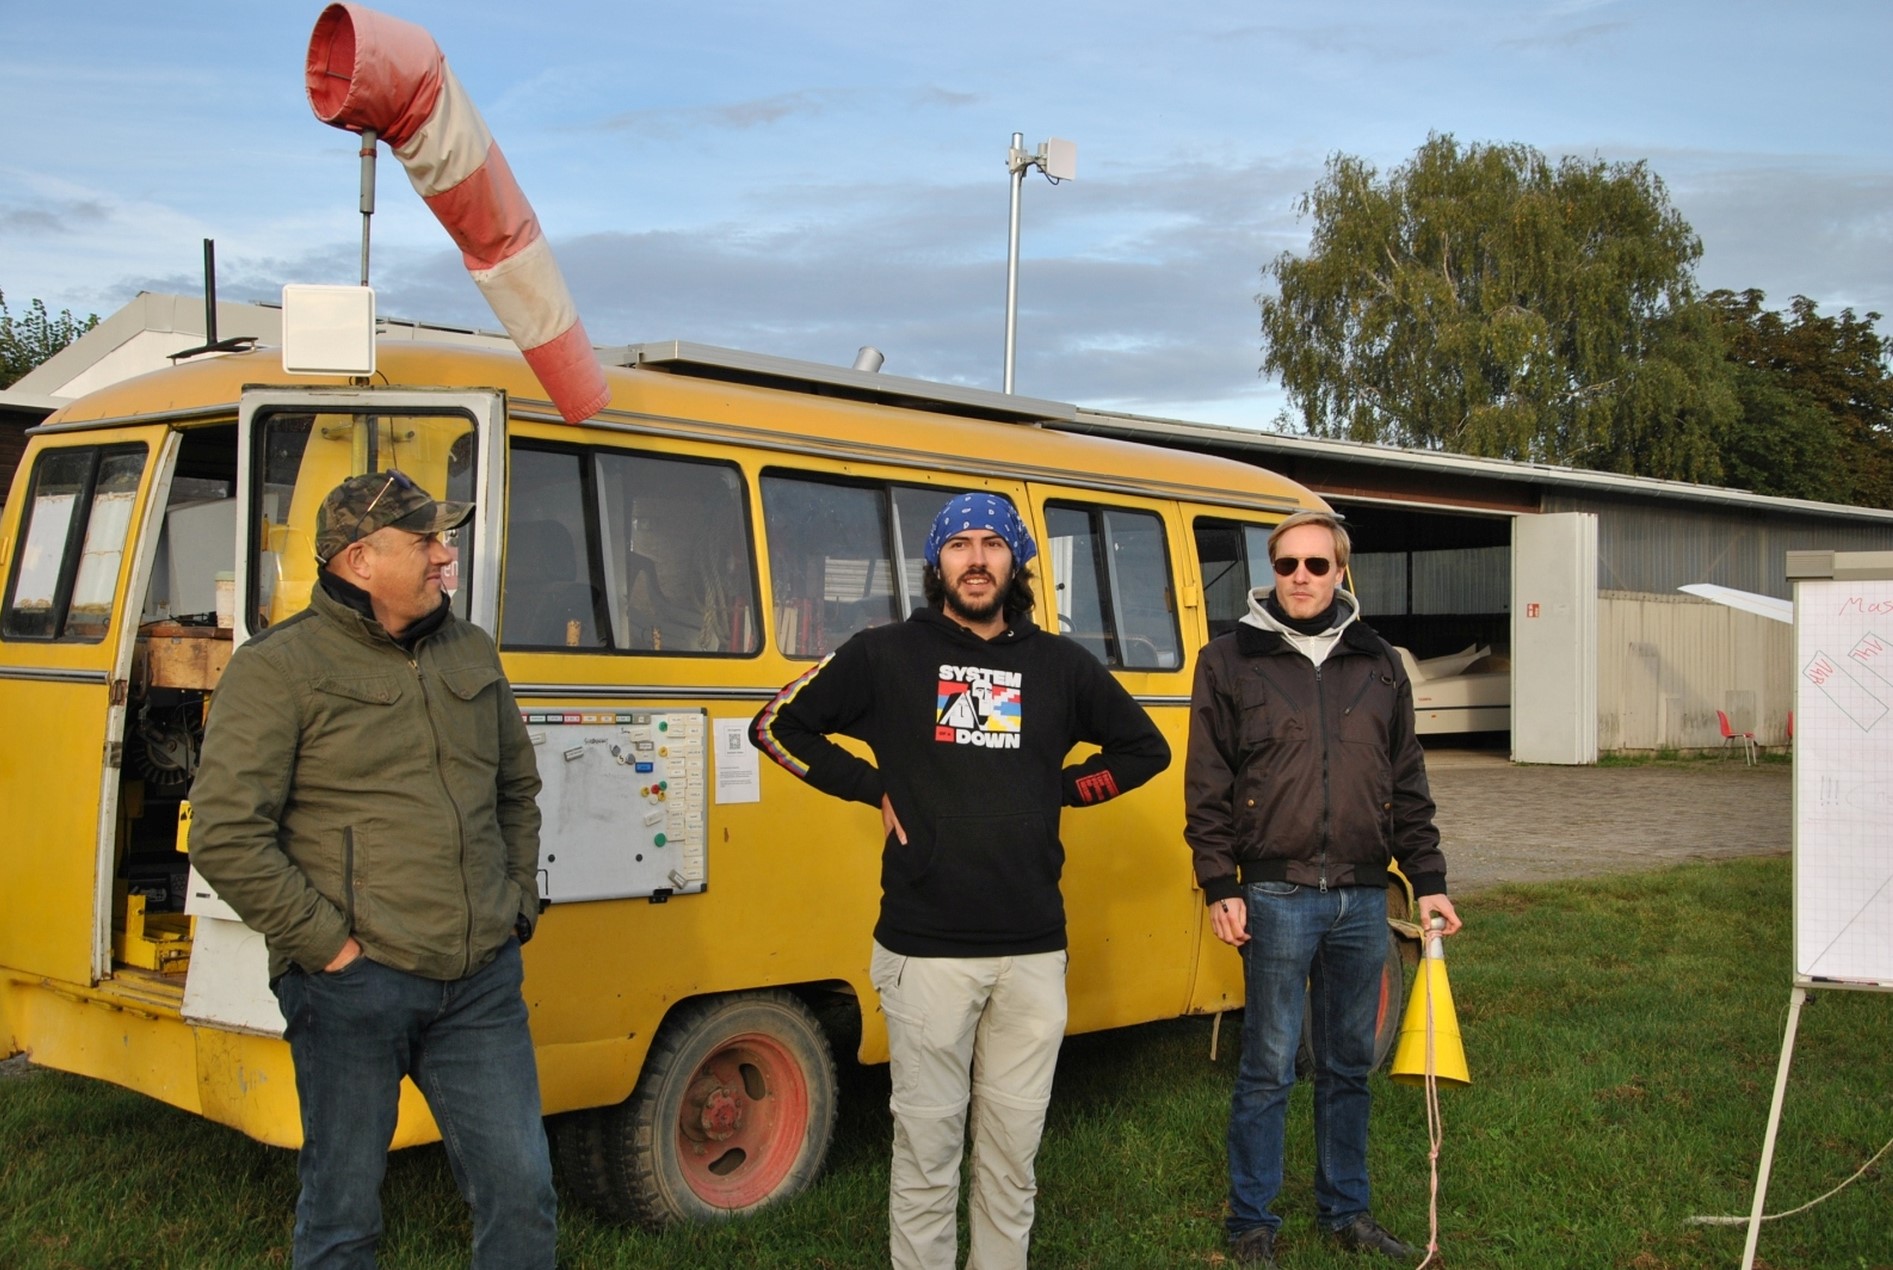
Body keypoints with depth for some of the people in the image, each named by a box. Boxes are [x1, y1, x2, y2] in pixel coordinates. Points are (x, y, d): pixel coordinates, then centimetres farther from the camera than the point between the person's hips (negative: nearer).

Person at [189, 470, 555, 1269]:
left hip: (482, 983, 5)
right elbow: (225, 836, -12)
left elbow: (518, 788, 25)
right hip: (354, 988, -5)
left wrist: (518, 902, 15)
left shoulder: (470, 654, 13)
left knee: (522, 1192, 7)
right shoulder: (278, 669, -7)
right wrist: (324, 942, -13)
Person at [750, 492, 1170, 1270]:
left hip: (1033, 950, 3)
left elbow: (1145, 748, 21)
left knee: (1013, 1147, 10)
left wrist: (1057, 791, 9)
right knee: (928, 1145, 3)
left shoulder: (1059, 665, 9)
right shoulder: (886, 656, 2)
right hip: (926, 950, -2)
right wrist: (873, 787, 1)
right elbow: (776, 726, 8)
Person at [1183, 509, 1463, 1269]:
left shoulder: (1378, 664, 10)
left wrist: (1427, 880, 10)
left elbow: (1408, 785, 14)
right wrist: (1219, 887, -7)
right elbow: (1207, 786, -2)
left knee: (1349, 1065, 13)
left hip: (1362, 897, 4)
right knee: (1268, 1069, 1)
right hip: (1277, 896, -3)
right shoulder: (1231, 660, 0)